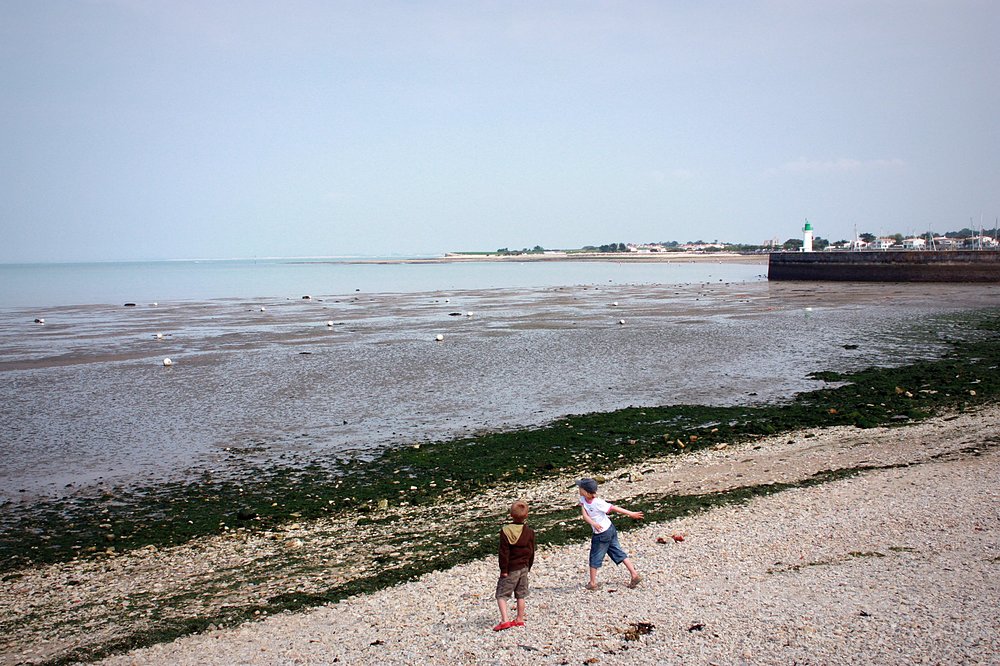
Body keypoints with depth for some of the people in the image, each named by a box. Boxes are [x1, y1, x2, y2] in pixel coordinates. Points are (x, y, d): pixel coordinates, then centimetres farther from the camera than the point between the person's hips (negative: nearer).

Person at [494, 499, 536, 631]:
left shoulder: (505, 531, -12)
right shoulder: (530, 532, 0)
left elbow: (504, 553, -14)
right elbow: (531, 552, 6)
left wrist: (504, 569, -9)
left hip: (511, 569, -4)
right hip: (524, 568, 4)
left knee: (501, 595, 1)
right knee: (521, 595, 15)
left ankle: (505, 620, -12)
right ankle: (519, 620, 23)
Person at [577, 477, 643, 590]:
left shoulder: (597, 503, -28)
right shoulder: (583, 499, -7)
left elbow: (613, 508, -22)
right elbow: (584, 514, -14)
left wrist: (631, 514, -15)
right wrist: (593, 523, -33)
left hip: (602, 534, -8)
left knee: (595, 557, 8)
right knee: (618, 553, 14)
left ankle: (592, 583, 21)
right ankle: (634, 575, 18)